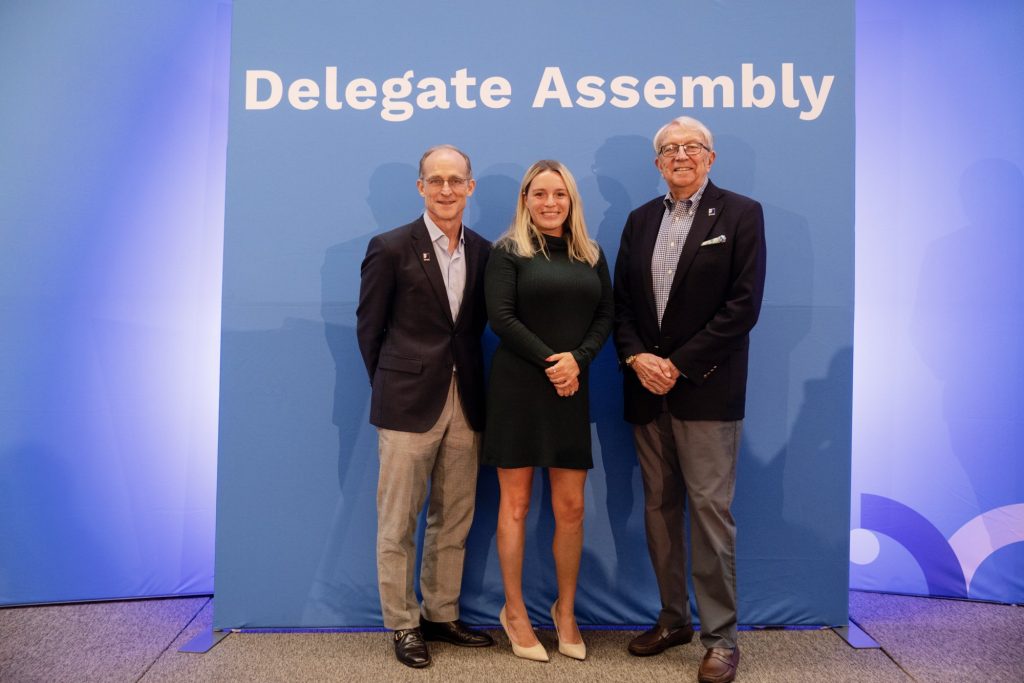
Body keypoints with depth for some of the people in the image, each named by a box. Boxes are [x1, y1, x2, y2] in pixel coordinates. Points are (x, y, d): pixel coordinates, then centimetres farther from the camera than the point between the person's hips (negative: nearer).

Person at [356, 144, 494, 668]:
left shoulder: (483, 252, 7)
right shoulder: (390, 248, -4)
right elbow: (369, 327, 1)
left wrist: (465, 377, 5)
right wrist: (393, 387, 4)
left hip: (465, 404, 4)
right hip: (408, 405, -4)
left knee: (453, 521, 13)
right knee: (398, 524, 5)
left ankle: (442, 615, 30)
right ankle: (403, 625, 22)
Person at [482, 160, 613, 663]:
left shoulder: (591, 255, 12)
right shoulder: (507, 252, -1)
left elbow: (606, 315, 6)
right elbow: (500, 318, -10)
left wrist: (577, 359, -11)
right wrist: (548, 362, -15)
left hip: (571, 390, 4)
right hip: (517, 388, -3)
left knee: (570, 508, 5)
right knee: (515, 504, 5)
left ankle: (566, 611, 24)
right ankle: (514, 611, 20)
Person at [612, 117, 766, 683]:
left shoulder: (740, 214, -1)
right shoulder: (640, 220, 14)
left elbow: (743, 306, -10)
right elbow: (622, 302, 11)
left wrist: (678, 365, -14)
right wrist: (637, 358, -7)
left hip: (705, 389, -5)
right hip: (647, 388, 5)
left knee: (709, 509, -2)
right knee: (659, 506, 11)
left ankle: (720, 636, 12)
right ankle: (673, 619, 26)